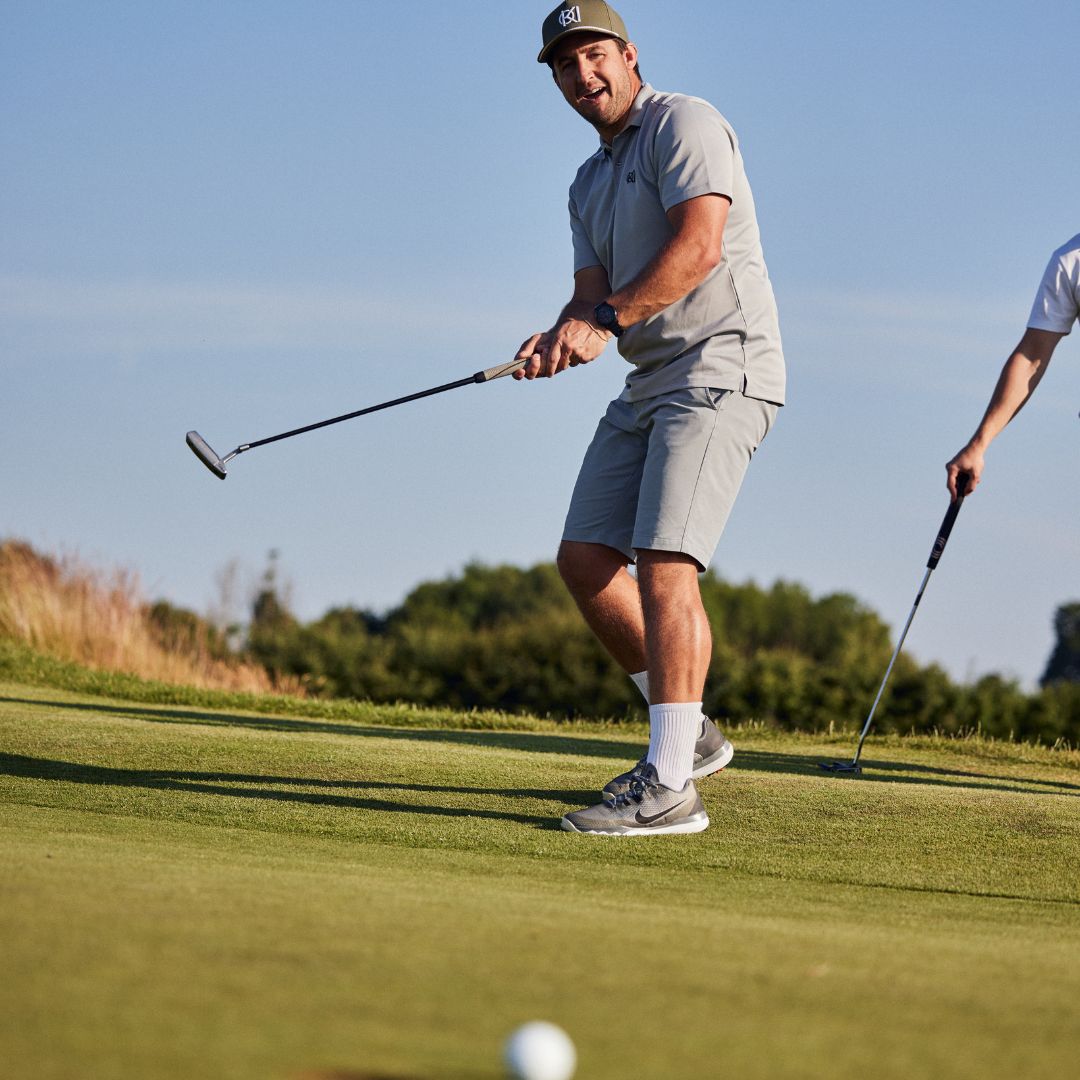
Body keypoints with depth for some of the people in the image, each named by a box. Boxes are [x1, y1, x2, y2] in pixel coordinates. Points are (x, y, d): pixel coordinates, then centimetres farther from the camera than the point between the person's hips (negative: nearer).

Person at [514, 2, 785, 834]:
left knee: (664, 562, -19)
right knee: (586, 560, 6)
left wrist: (604, 320, -23)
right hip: (651, 383, 9)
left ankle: (668, 785, -21)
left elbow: (698, 247, -20)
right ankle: (689, 734, 19)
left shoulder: (684, 124, -6)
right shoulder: (590, 183, 20)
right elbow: (593, 293, 9)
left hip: (720, 369, -9)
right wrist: (560, 340, -14)